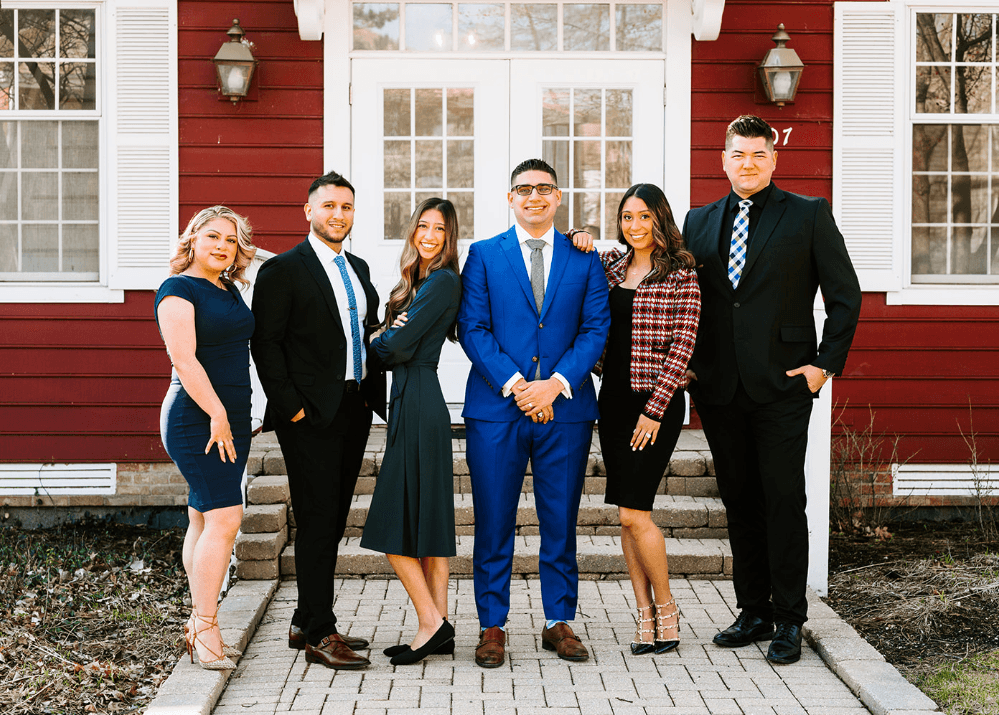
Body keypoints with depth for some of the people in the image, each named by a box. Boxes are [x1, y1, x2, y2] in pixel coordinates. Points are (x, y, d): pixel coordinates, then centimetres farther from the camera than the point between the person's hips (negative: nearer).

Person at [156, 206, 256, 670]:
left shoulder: (229, 291, 17)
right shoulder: (178, 289, -8)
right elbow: (184, 358, -17)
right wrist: (217, 414, -19)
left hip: (229, 416, 8)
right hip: (197, 418, -8)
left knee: (204, 520, 9)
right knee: (224, 518, -14)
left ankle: (197, 627, 13)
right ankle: (206, 628, -10)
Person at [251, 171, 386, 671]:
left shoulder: (358, 269, 17)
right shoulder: (283, 270, -5)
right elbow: (266, 344, -9)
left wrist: (374, 393, 8)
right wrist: (290, 405, -14)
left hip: (354, 410, 7)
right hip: (311, 414, -7)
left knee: (332, 521, 11)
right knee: (317, 522, -6)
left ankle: (306, 623, 21)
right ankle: (319, 635, -2)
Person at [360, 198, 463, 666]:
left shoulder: (443, 281, -11)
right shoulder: (419, 282, 18)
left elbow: (399, 346, -16)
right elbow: (394, 354, 14)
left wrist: (376, 341, 5)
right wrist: (390, 340, -7)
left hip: (418, 406, -10)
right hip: (415, 403, 10)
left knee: (393, 524, -7)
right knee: (427, 520, 9)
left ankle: (431, 622, -2)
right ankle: (438, 628, 13)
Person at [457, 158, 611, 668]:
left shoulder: (584, 259, 9)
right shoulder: (483, 255, 6)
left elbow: (595, 329, 2)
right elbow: (472, 328, -1)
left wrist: (556, 383, -12)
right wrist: (515, 384, -13)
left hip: (565, 408, 1)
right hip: (496, 407, -1)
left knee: (561, 522, 7)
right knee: (494, 524, 2)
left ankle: (559, 623, 18)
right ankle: (492, 627, 12)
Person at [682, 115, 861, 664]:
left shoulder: (809, 214, 2)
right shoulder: (699, 222, 12)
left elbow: (845, 294, 2)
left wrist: (827, 362, -4)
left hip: (782, 386, -4)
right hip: (719, 387, 4)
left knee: (783, 501, -2)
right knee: (738, 500, 9)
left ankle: (789, 620, 7)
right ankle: (753, 612, 20)